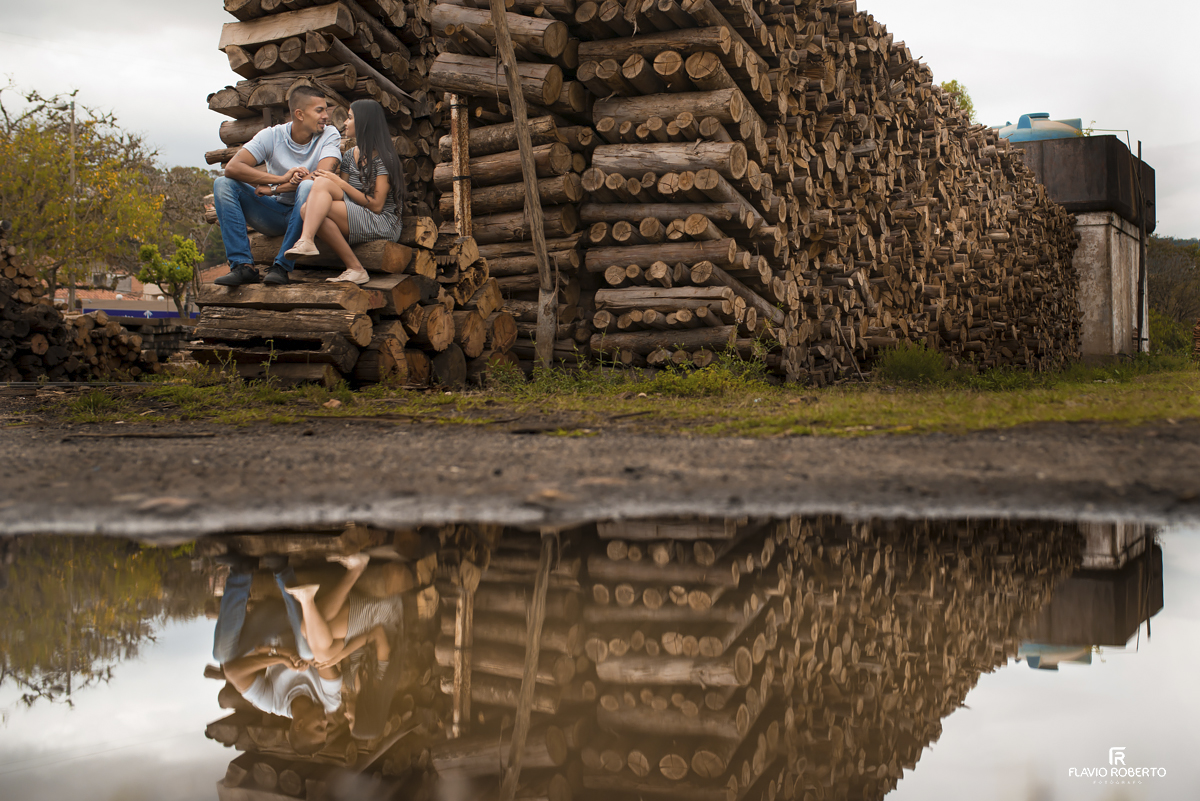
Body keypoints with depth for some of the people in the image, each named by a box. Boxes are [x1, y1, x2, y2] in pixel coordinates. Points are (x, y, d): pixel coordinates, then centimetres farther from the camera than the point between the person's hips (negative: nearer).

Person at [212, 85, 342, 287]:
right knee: (223, 184, -14)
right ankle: (243, 265, -23)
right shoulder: (271, 136, -5)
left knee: (308, 187, -34)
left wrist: (274, 189, -22)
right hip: (274, 215, 3)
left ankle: (281, 267, -28)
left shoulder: (329, 135, -7)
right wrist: (281, 178, -30)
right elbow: (232, 168, -19)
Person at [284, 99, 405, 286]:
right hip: (355, 225, 7)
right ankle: (354, 269, -25)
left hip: (383, 225, -7)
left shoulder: (383, 158, -5)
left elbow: (376, 205, -14)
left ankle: (306, 240, -39)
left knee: (322, 183, -21)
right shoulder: (349, 156, 18)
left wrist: (340, 183, -14)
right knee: (308, 209, -21)